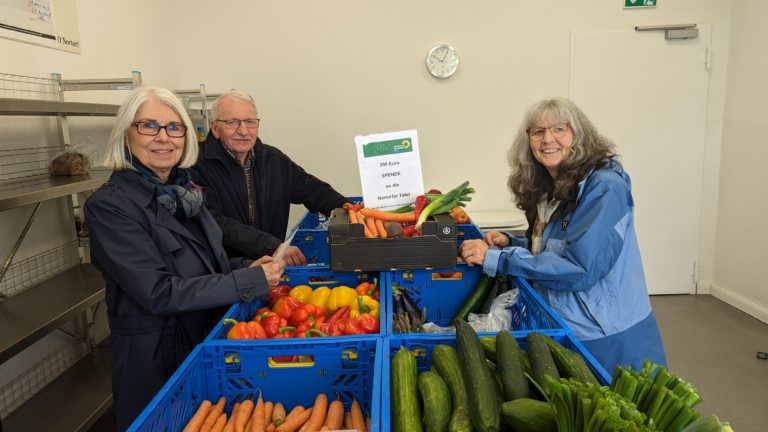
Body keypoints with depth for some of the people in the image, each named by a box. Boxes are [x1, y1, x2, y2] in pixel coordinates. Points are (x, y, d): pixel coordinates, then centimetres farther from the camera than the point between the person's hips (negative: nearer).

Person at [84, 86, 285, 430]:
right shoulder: (109, 206, -18)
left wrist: (246, 266, -6)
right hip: (154, 357, -7)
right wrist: (251, 281, -23)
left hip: (208, 343, 7)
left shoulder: (183, 191, 3)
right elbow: (158, 292, -25)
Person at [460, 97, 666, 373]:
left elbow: (580, 267, -28)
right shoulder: (545, 190, 4)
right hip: (564, 330, 8)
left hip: (609, 339, -7)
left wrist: (495, 258, -26)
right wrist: (510, 243, -5)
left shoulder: (603, 187, -20)